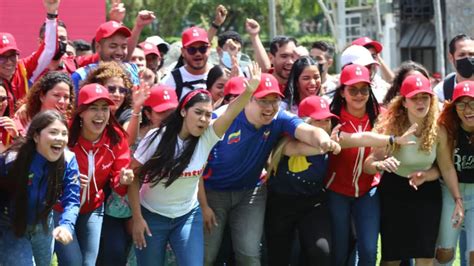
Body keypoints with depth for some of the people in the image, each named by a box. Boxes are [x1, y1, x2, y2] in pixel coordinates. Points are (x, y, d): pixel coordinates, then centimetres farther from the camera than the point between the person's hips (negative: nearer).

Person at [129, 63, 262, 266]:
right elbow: (134, 177, -11)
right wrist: (137, 218, -13)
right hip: (152, 216, -2)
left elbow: (230, 113, -29)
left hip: (188, 216, 2)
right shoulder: (157, 138, -17)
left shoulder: (207, 138, -11)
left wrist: (249, 91, -48)